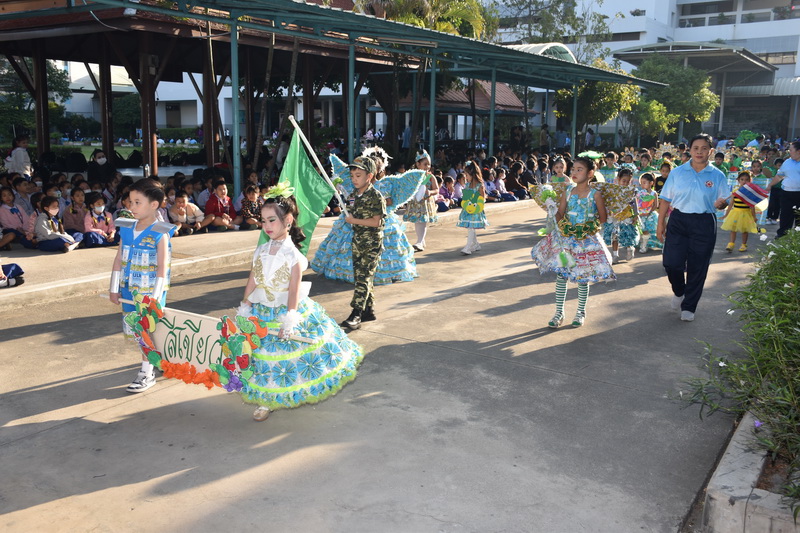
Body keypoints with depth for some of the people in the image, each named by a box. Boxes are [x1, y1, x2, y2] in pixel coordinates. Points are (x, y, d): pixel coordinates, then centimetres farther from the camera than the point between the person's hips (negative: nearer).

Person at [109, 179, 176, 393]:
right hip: (128, 290, 6)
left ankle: (147, 373, 10)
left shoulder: (160, 235, -14)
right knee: (134, 329, 14)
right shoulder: (126, 228, 4)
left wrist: (154, 297, -17)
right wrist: (114, 288, 7)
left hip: (150, 292, -6)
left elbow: (162, 269, -15)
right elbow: (119, 259, 7)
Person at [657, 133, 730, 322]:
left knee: (697, 268, 4)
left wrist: (721, 203, -18)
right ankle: (679, 292, 26)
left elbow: (724, 201, 6)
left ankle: (688, 307, 21)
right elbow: (665, 200, 4)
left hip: (704, 224, 0)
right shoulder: (677, 172, 2)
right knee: (671, 263, -8)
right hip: (678, 221, 0)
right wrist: (660, 224, -1)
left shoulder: (717, 176, 2)